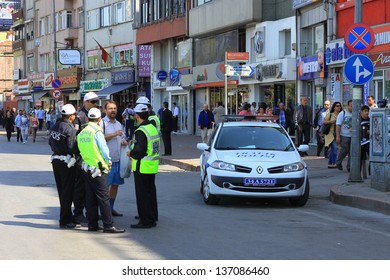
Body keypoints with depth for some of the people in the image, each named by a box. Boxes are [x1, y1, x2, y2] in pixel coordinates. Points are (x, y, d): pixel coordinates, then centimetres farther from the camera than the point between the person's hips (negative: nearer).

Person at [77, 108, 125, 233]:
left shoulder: (81, 133, 8)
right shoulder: (97, 132, -14)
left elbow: (81, 150, 12)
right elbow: (104, 149, -12)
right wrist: (108, 162, 4)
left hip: (86, 168, 8)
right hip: (98, 170, -8)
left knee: (90, 198, 11)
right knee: (104, 198, -6)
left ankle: (92, 224, 15)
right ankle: (108, 225, -7)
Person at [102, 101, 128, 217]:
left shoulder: (118, 124, 18)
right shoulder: (102, 123, -6)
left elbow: (123, 138, 28)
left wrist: (124, 142, 5)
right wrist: (114, 134, -19)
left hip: (118, 159, 8)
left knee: (115, 184, 11)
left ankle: (111, 207, 20)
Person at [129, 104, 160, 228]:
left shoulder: (141, 131, -19)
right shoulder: (153, 128, 10)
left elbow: (139, 150, -27)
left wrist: (131, 153, -7)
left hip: (142, 167, -9)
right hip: (152, 167, 9)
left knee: (142, 194, -3)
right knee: (150, 191, 20)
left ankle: (146, 220, -2)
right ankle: (152, 215, 31)